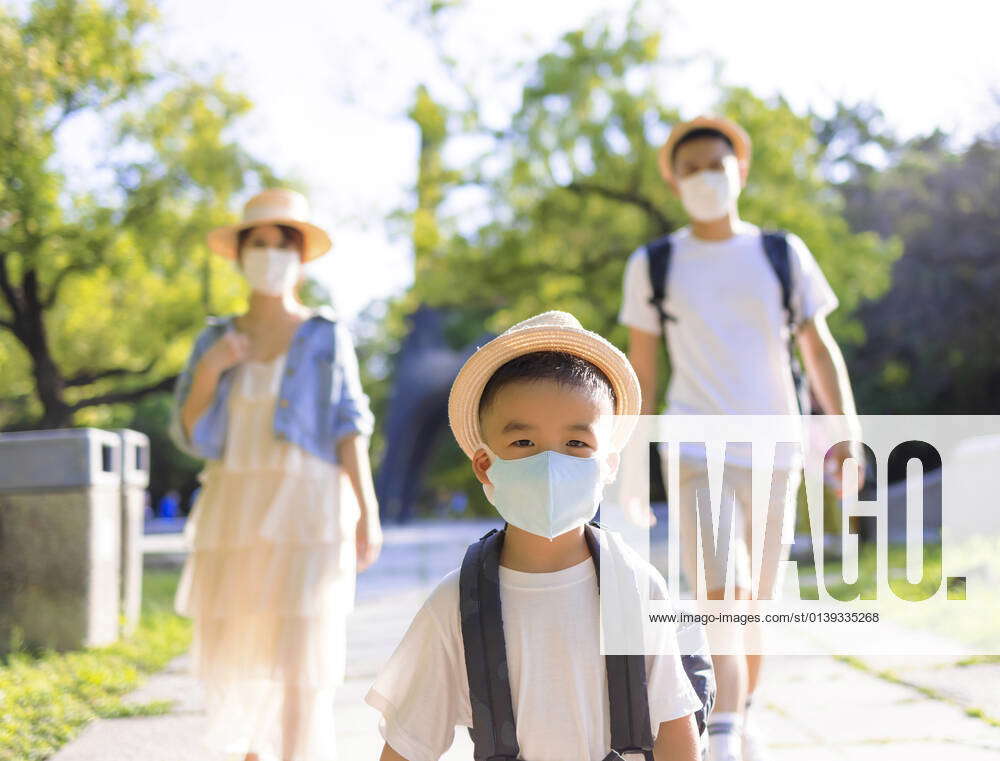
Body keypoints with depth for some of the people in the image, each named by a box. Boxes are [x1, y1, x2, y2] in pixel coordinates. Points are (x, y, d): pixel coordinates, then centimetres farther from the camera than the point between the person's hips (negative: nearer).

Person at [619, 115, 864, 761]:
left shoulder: (785, 254, 5)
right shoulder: (653, 266, 4)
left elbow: (821, 350, 5)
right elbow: (641, 374, 7)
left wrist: (847, 433, -7)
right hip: (698, 456, -2)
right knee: (722, 599, -15)